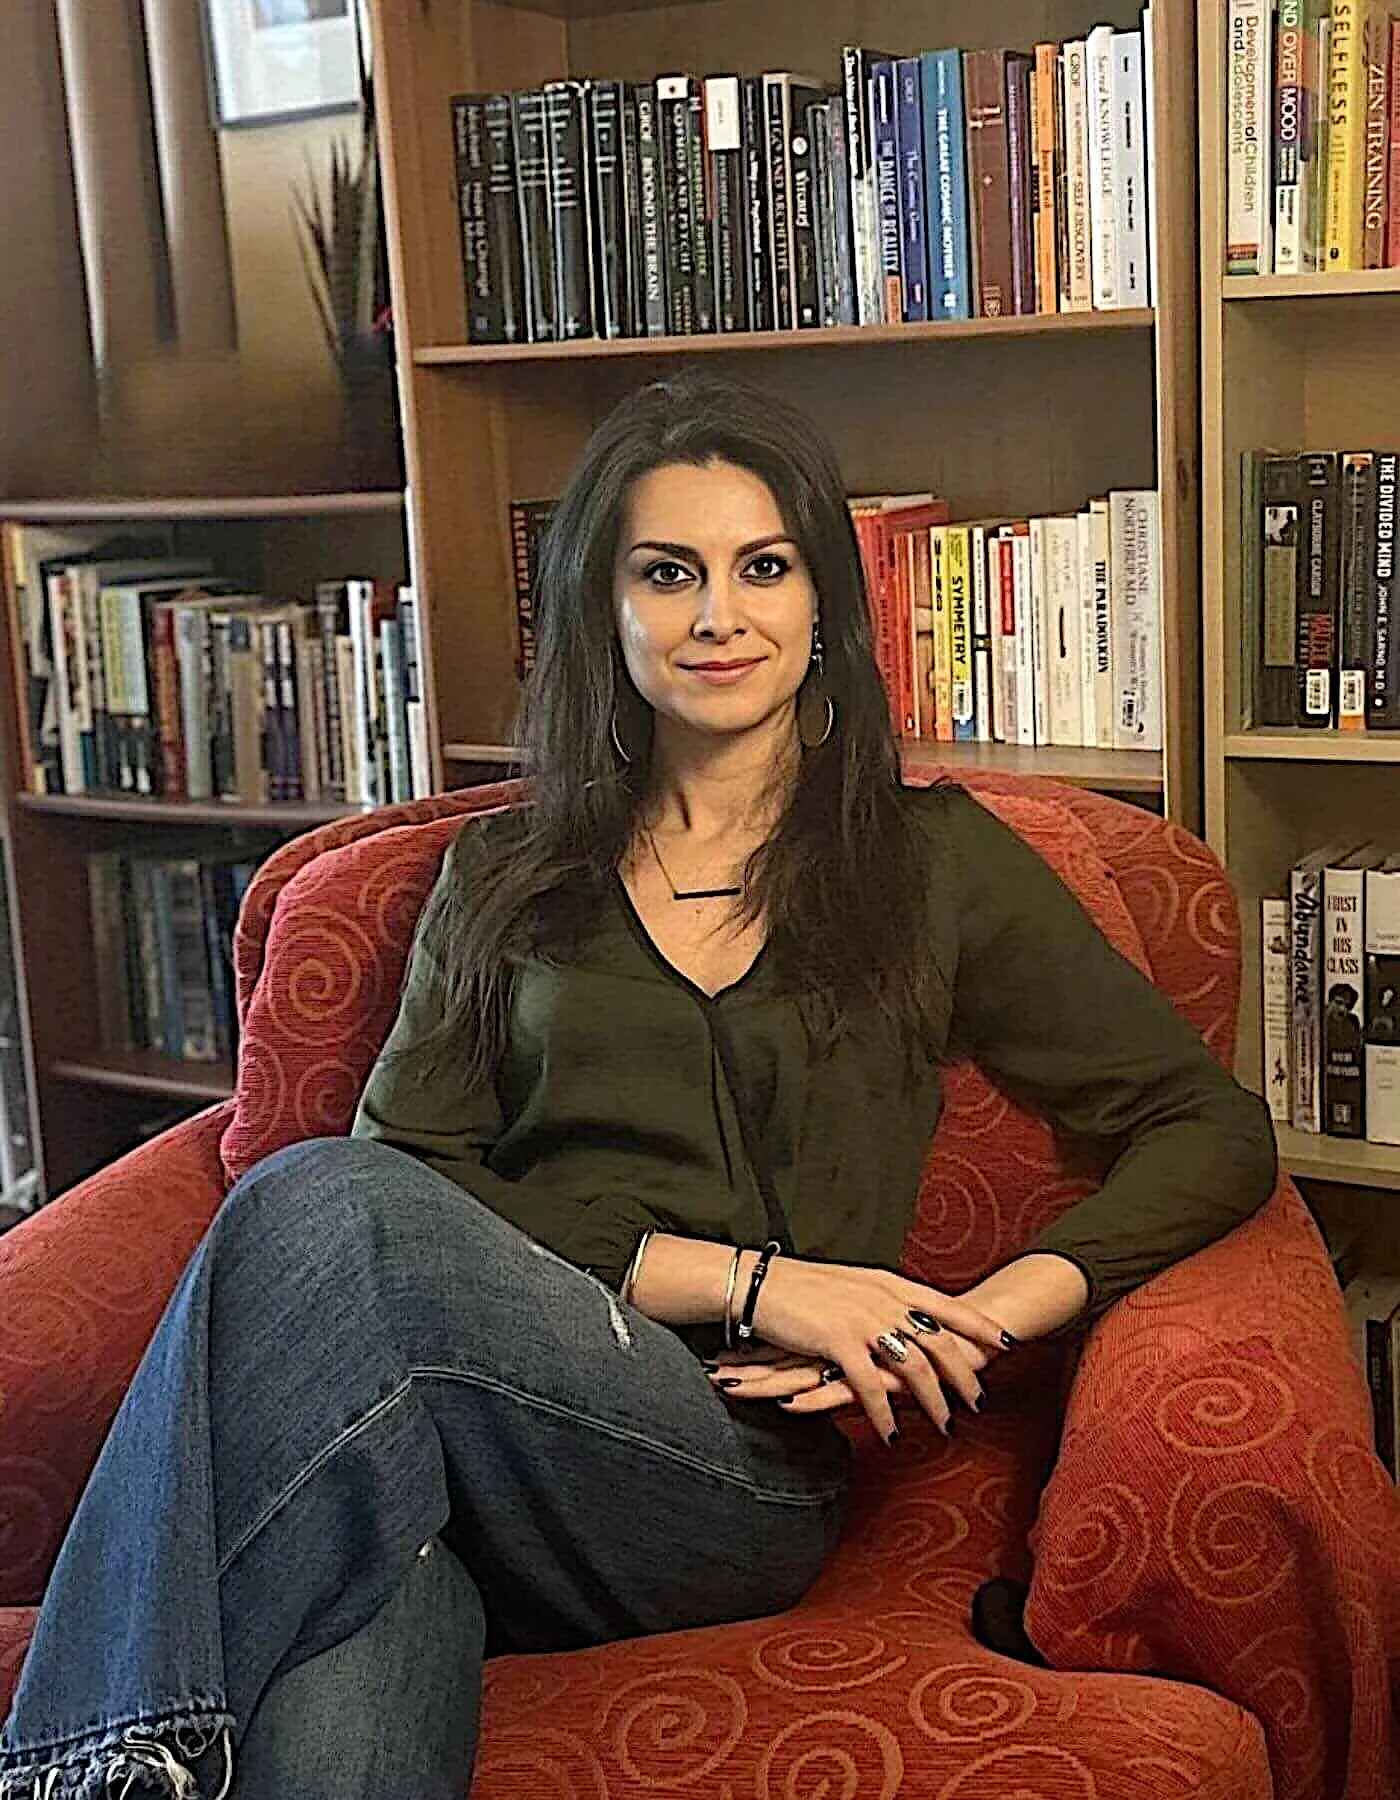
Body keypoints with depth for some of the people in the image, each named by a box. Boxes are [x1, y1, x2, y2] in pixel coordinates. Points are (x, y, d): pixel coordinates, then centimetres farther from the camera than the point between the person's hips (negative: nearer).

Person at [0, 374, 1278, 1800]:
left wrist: (985, 1317, -6)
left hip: (743, 1470, -1)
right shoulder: (504, 879, 20)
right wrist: (745, 1279, -8)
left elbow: (1213, 1132, 13)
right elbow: (409, 1166, 6)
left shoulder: (932, 861, 14)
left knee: (327, 1212, -30)